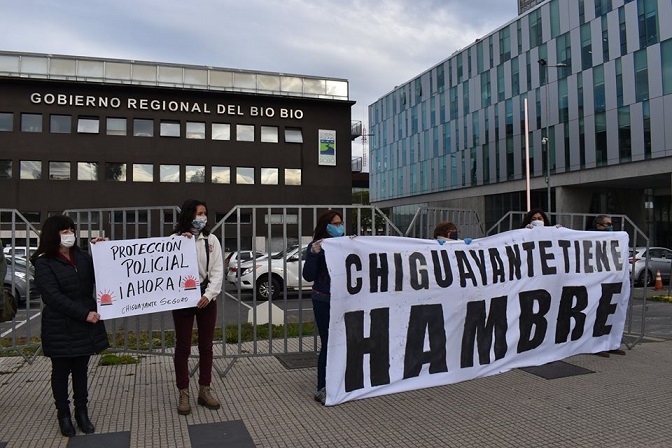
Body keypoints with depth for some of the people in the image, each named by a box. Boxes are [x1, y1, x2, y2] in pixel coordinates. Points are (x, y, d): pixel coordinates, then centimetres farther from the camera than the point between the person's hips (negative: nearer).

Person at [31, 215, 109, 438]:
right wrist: (84, 314, -21)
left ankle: (82, 412, 23)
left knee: (81, 369, 12)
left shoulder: (82, 256, 8)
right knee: (61, 371, 9)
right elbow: (53, 296, -16)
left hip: (85, 324, 4)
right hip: (60, 327, -4)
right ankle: (63, 414, 23)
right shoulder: (44, 263, -7)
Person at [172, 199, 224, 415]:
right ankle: (183, 394, 15)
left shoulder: (211, 240, 3)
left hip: (206, 297, 3)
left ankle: (204, 391, 23)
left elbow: (217, 271, 0)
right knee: (182, 347, 4)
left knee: (206, 346, 10)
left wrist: (209, 294, -13)